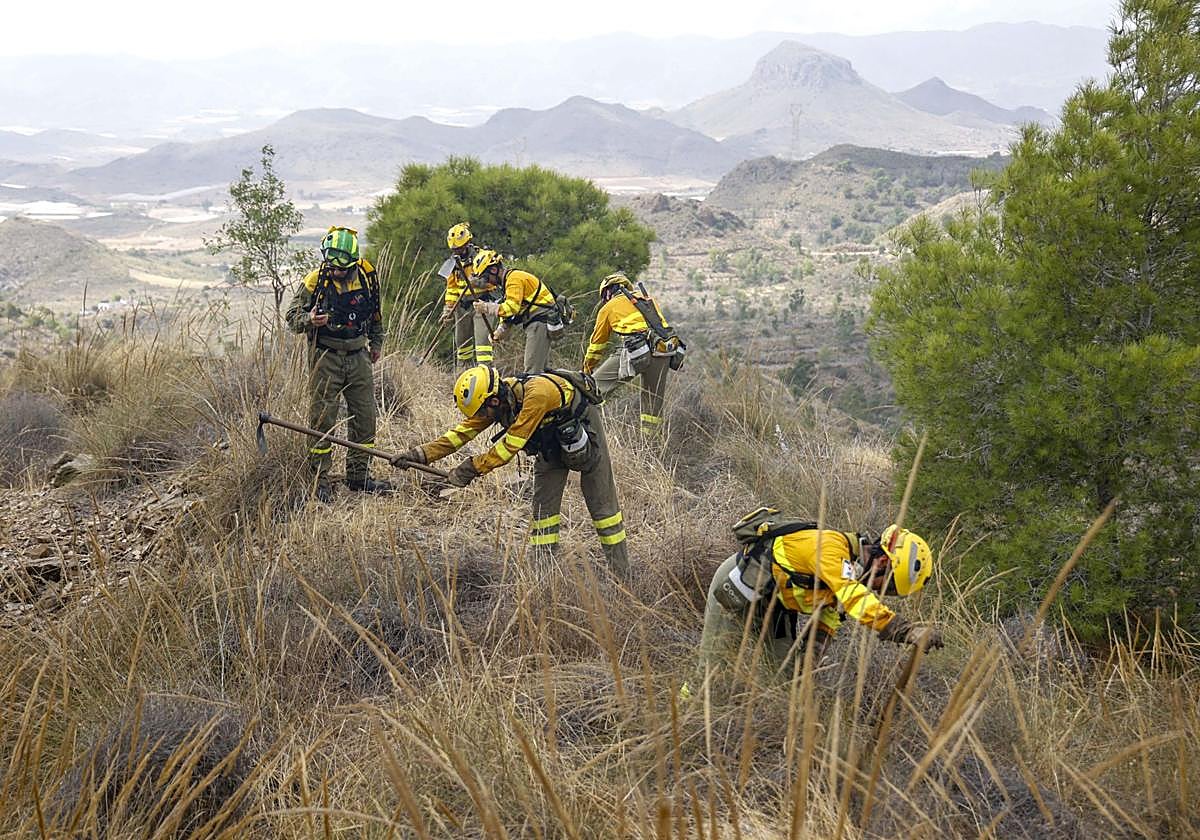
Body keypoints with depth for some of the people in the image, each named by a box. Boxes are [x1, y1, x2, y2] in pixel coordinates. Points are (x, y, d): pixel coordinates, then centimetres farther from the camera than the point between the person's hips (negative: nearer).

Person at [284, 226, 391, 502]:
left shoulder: (366, 276, 1)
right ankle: (319, 478, 8)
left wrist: (376, 342, 25)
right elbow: (291, 315, -6)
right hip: (326, 357, -4)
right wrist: (309, 319, -26)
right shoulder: (315, 280, -10)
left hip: (358, 357, 4)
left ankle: (358, 474, 21)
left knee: (365, 417, 8)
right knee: (322, 420, -2)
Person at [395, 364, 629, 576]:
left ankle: (621, 575, 8)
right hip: (550, 441, 7)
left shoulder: (537, 393, -41)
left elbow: (510, 445, -37)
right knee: (544, 507, -1)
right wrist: (422, 454, -18)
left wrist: (473, 467, -31)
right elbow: (463, 431, -11)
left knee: (602, 505, 0)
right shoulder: (498, 400, -16)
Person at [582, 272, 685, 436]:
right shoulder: (649, 299, 32)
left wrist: (587, 369, 40)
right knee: (654, 400, 15)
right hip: (666, 351, 5)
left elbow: (597, 343, 28)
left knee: (597, 384, 5)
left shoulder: (608, 307, 20)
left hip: (638, 350, -5)